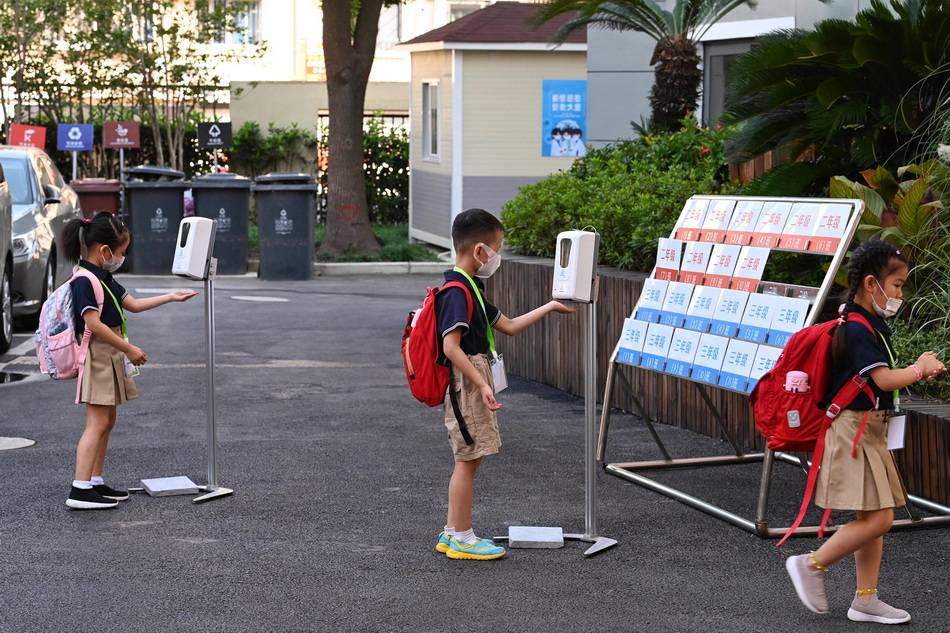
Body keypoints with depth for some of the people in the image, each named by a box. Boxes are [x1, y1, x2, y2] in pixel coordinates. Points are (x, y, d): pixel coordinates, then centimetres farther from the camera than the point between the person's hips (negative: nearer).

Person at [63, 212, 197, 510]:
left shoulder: (104, 278, 14)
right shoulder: (85, 281, -17)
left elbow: (132, 304, 22)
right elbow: (94, 324, -23)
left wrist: (170, 297, 21)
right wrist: (129, 349, -19)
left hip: (110, 358, 10)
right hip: (97, 356, -10)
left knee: (107, 421, 13)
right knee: (97, 423, -13)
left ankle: (96, 483, 19)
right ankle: (79, 491, -15)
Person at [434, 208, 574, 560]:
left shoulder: (471, 289, 16)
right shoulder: (457, 292, -18)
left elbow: (508, 326, 21)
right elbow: (451, 347, -25)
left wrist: (547, 308, 22)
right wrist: (482, 385, -25)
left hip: (474, 385, 11)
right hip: (466, 384, -11)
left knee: (467, 461, 14)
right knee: (467, 461, -4)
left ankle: (452, 533, 21)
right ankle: (462, 539, 3)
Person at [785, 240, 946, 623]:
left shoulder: (873, 326, 13)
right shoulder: (857, 330, -18)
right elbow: (884, 379, -25)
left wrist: (917, 370, 4)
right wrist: (919, 369, -9)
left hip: (870, 431, 10)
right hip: (853, 430, -10)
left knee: (874, 519, 10)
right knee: (878, 518, -12)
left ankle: (866, 599, 15)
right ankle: (812, 565, 1)